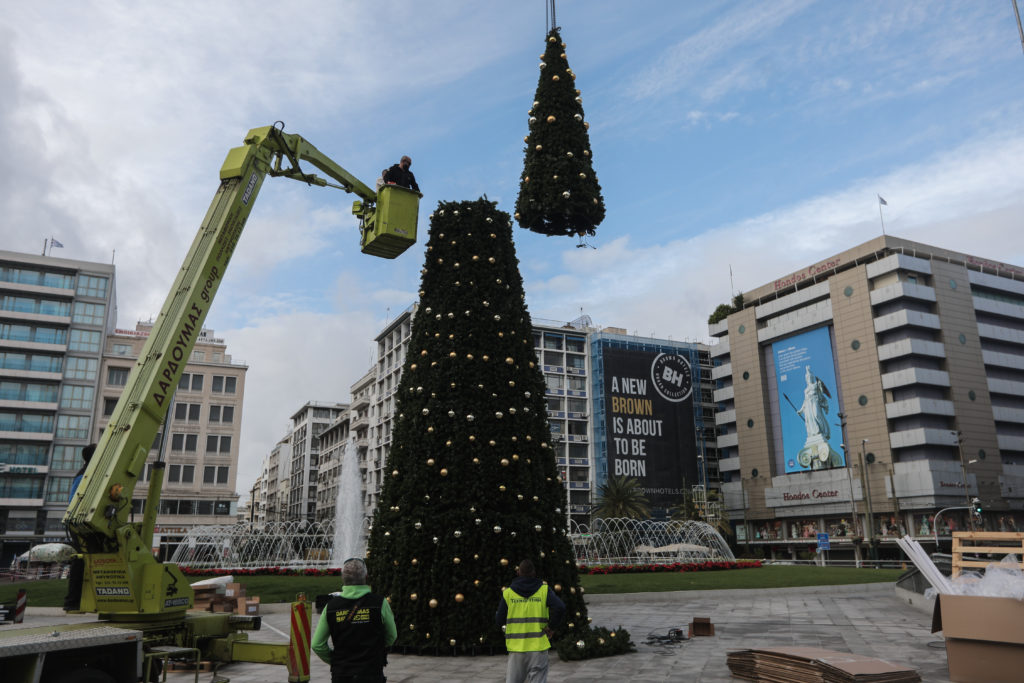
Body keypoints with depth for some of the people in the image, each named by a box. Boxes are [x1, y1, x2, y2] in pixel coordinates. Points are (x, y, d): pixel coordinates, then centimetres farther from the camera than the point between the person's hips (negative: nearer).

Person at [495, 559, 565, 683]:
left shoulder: (508, 593, 1)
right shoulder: (544, 590, -1)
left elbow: (499, 620, 2)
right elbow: (560, 608, -14)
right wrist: (551, 626, -1)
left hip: (516, 646, 1)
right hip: (538, 645, -1)